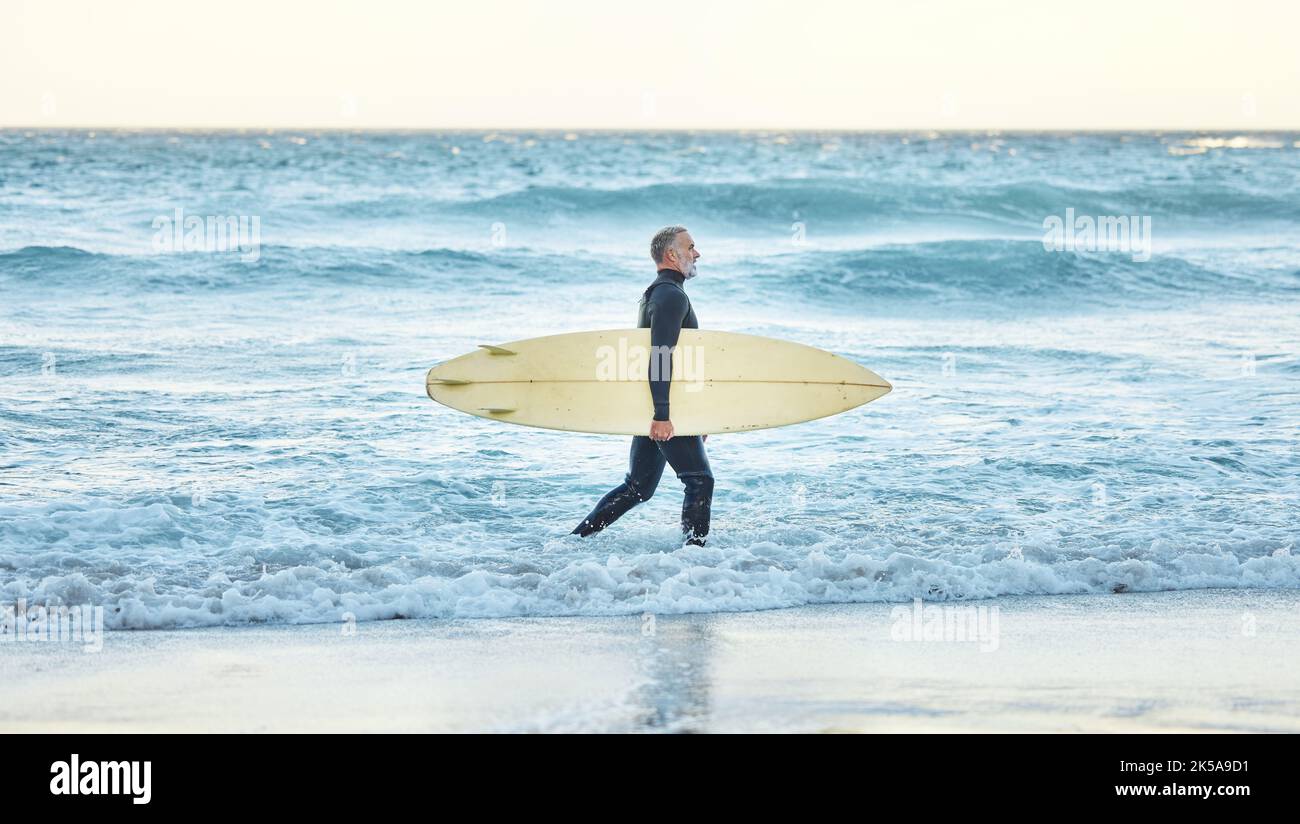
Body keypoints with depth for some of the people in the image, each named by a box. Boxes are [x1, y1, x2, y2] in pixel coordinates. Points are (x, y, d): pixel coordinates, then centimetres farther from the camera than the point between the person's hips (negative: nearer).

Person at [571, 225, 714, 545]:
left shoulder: (654, 294, 22)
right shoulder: (671, 296, -12)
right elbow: (661, 356, -23)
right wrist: (662, 414, -29)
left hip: (655, 410, 10)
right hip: (667, 411, -10)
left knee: (638, 487, 13)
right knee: (700, 480, -6)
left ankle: (575, 539, 13)